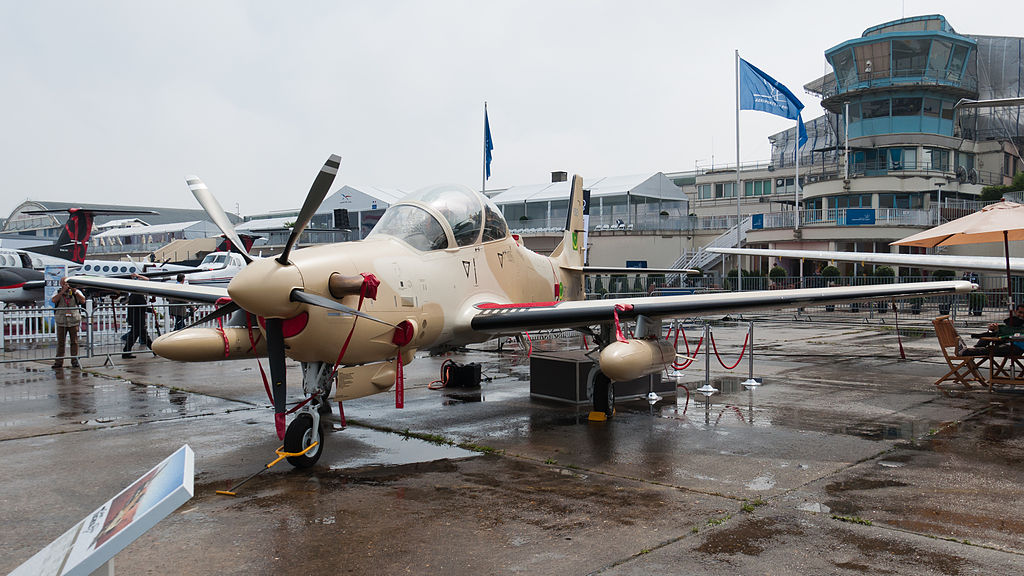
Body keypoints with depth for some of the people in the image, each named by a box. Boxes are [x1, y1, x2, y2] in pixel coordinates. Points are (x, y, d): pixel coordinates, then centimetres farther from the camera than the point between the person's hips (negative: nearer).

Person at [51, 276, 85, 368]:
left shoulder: (76, 291, 8)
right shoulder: (58, 292, 8)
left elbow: (83, 301, -5)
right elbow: (53, 300, -11)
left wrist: (75, 291, -13)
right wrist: (63, 291, -15)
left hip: (74, 321, 0)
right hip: (61, 322, 0)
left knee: (74, 342, 1)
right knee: (60, 343, 2)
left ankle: (75, 361, 7)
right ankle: (58, 362, 8)